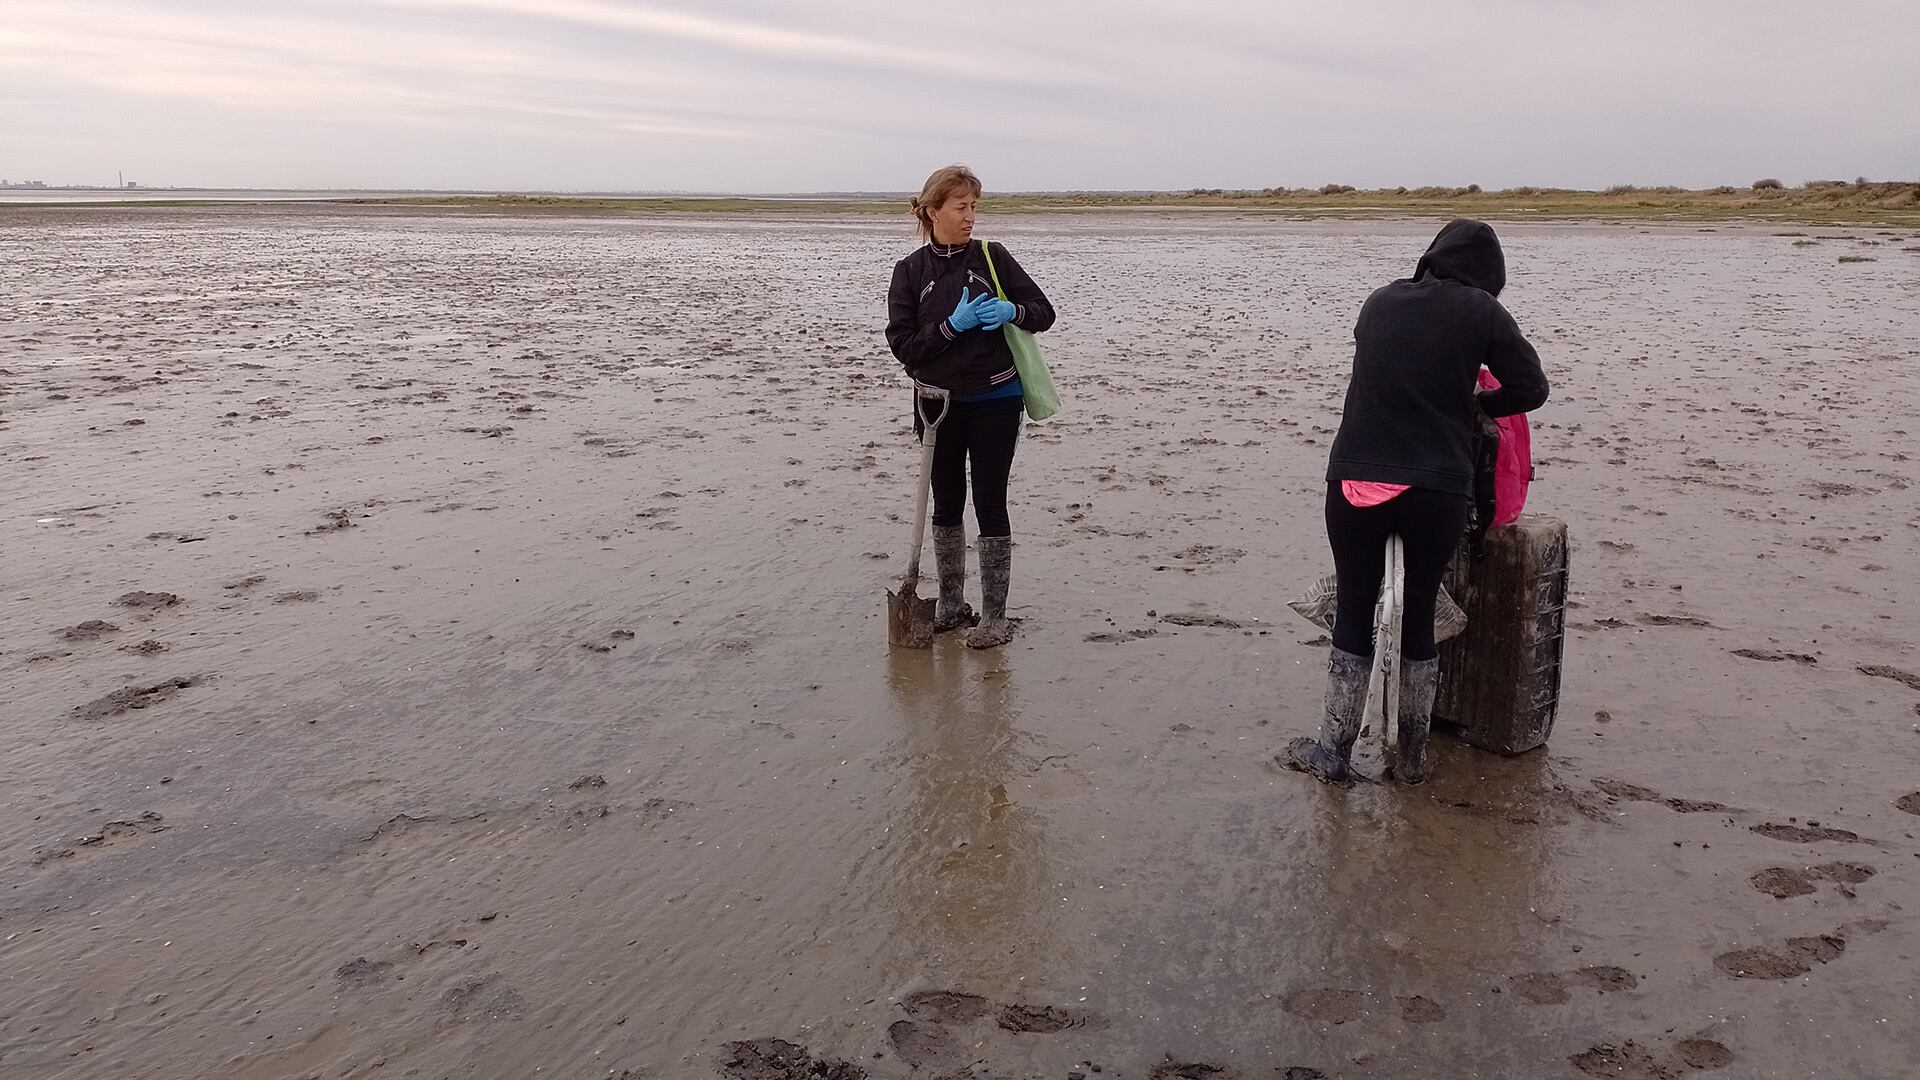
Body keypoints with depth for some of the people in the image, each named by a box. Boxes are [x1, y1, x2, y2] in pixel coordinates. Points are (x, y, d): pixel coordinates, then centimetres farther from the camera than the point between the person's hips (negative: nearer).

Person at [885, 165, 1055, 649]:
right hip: (939, 404, 2)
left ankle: (995, 615, 8)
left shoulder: (992, 258, -1)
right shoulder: (910, 270, 1)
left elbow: (1044, 312, 3)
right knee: (947, 504, 13)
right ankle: (950, 603, 28)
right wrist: (952, 326, -19)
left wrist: (1012, 311, -17)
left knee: (990, 505, -1)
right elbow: (902, 343, -6)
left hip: (994, 402, -2)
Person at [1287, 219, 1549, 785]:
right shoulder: (1481, 312, 1)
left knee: (1353, 617, 12)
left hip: (1354, 483, 2)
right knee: (1418, 618, 12)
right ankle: (1412, 755, 24)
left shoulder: (1379, 302, 11)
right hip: (1437, 493, -2)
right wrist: (1473, 405, 16)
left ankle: (1334, 750, 19)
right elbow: (1531, 388, 1)